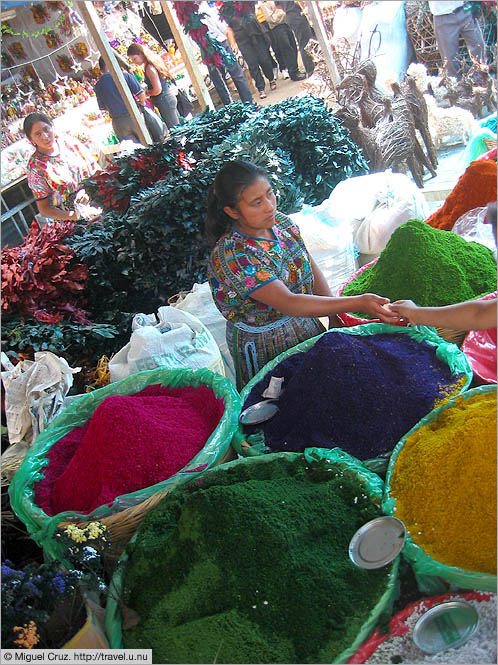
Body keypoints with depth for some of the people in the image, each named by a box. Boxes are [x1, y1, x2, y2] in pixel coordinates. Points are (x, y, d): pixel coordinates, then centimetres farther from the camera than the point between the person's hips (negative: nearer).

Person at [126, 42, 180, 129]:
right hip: (168, 96, 10)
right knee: (178, 126, 16)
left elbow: (157, 90, -24)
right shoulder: (154, 60, 10)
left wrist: (147, 93, -5)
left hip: (164, 101, -10)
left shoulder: (149, 68, -20)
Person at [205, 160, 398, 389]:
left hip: (307, 326, 7)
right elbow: (288, 304, -35)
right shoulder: (231, 256, -29)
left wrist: (335, 317, -7)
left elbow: (312, 269, 3)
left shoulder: (280, 221, -6)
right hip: (265, 344, -7)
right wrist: (358, 303, -38)